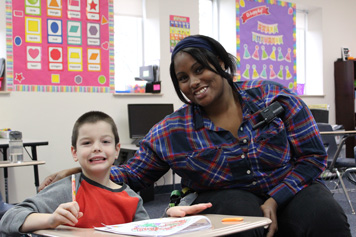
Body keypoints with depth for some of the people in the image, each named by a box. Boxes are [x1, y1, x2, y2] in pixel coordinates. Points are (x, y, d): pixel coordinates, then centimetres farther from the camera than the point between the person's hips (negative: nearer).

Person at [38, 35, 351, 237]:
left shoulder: (275, 98, -6)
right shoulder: (171, 133, -4)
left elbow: (313, 156, -4)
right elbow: (132, 176, 3)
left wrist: (275, 200, -17)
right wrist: (80, 171, -12)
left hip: (291, 187, 1)